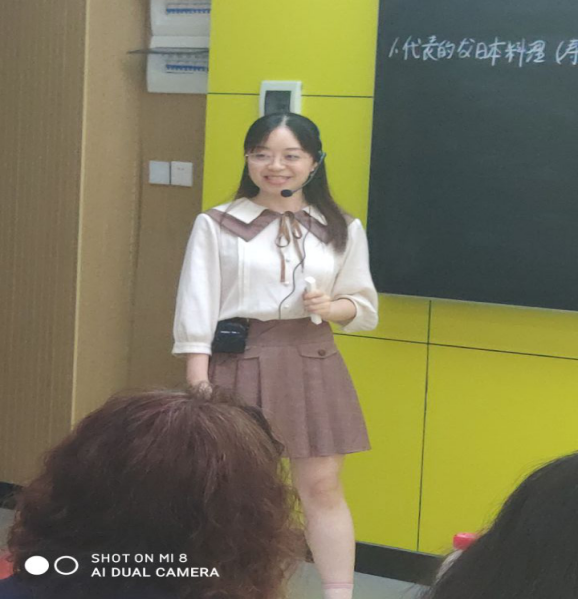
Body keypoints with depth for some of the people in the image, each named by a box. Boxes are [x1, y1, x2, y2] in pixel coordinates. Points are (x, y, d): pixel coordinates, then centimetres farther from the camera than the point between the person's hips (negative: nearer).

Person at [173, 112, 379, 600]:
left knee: (322, 487, 5)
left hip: (310, 364, 2)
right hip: (237, 362, -2)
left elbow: (366, 308, 11)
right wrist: (199, 387, -12)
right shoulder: (217, 224, -2)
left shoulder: (343, 229, 6)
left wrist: (332, 307, -11)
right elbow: (196, 311, -5)